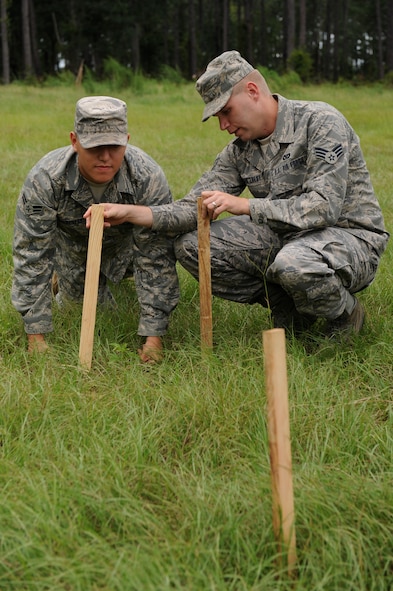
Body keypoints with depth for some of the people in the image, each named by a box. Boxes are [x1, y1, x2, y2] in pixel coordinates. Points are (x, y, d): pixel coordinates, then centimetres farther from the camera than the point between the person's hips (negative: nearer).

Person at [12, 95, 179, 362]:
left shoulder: (148, 178, -38)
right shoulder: (44, 179, -38)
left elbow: (155, 257, -34)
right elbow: (31, 256, -32)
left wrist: (153, 336, -36)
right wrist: (36, 335, -32)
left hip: (125, 244, 3)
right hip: (72, 245, -3)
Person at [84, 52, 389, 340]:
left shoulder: (321, 121, -17)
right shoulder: (240, 151, 4)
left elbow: (324, 206, -27)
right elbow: (196, 208, -1)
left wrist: (243, 205, -32)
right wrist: (129, 212, -16)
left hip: (350, 235, -7)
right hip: (284, 238, 7)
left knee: (294, 264, -42)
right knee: (190, 244, -8)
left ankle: (345, 311, -5)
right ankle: (290, 308, 1)